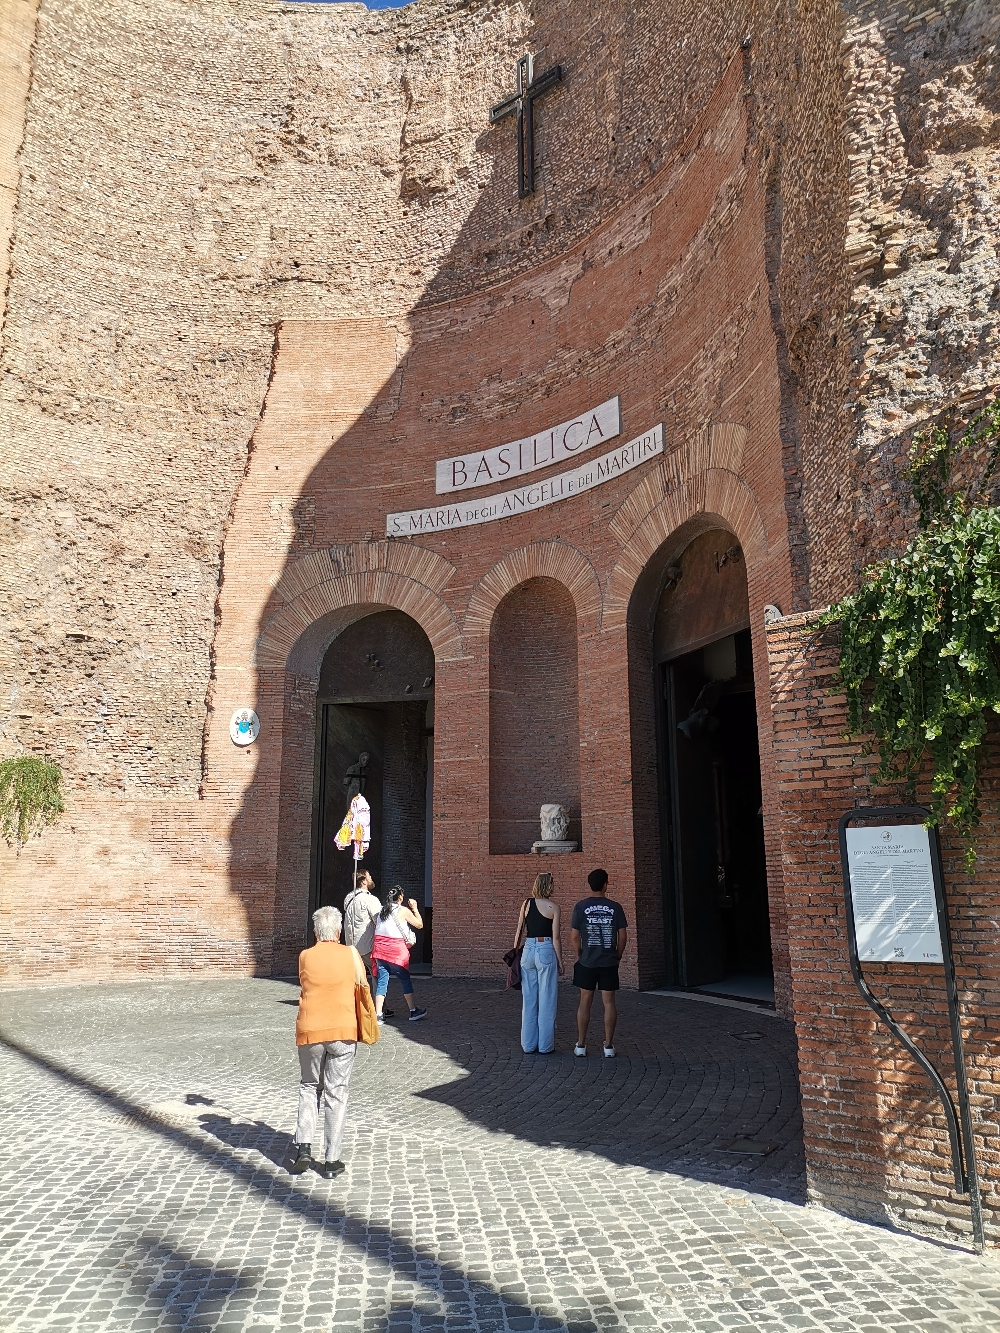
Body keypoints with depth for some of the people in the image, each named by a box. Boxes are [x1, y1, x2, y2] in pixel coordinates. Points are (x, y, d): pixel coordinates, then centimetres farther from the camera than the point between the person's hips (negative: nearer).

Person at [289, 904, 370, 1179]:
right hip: (343, 1031, -1)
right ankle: (332, 1160, 10)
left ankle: (303, 1148, 9)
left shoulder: (305, 957, 0)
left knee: (309, 1087, 19)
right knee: (336, 1093, 7)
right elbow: (363, 986, 7)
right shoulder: (351, 954, -2)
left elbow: (304, 985, 12)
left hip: (309, 1031, 1)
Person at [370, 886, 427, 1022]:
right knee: (405, 980, 8)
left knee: (381, 981, 6)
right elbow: (420, 925, 4)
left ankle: (378, 1014, 0)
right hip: (396, 949, -4)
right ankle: (413, 1011, 16)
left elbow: (376, 927, 12)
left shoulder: (382, 910, 11)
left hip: (379, 948, 4)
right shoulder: (403, 910, -3)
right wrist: (415, 909, 13)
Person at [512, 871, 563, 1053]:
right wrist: (560, 962, 2)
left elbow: (518, 931, 7)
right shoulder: (553, 907, -7)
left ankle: (528, 1044, 18)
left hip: (528, 951, 4)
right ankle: (544, 1045, 11)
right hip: (546, 951, -4)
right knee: (546, 1000, 5)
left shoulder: (526, 903, 4)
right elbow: (555, 939, -6)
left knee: (528, 999, 12)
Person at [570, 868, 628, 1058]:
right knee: (609, 1002, 6)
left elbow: (575, 936, -5)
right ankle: (609, 1045, 10)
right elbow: (623, 936, -2)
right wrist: (618, 956, 12)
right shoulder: (615, 907, -3)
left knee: (585, 1002, 8)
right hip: (609, 963, 0)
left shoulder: (581, 907, -5)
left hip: (587, 963, 0)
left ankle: (581, 1044, 14)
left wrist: (579, 955, 10)